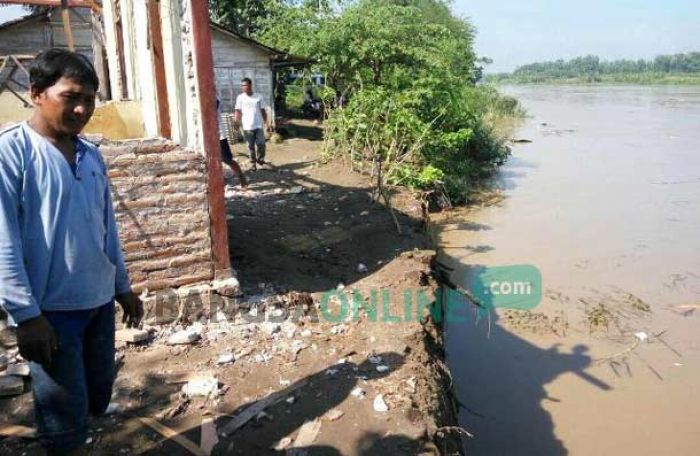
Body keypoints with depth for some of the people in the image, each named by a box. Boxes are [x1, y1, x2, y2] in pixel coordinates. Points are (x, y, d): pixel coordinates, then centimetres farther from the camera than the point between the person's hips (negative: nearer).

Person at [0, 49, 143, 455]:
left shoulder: (92, 155, 6)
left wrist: (123, 287, 17)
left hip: (99, 300, 6)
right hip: (51, 307, -6)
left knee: (99, 393, 20)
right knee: (66, 413, 8)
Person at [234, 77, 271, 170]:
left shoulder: (258, 97, 5)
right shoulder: (240, 97, 0)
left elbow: (262, 111, 9)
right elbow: (238, 111, -2)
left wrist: (266, 123, 6)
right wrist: (237, 122, -16)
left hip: (259, 125, 1)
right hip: (247, 127, -1)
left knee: (261, 144, 0)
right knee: (251, 146, 4)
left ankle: (260, 159, 22)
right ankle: (253, 162, 17)